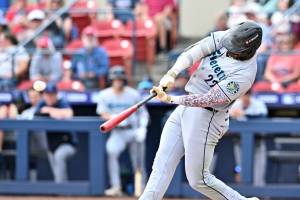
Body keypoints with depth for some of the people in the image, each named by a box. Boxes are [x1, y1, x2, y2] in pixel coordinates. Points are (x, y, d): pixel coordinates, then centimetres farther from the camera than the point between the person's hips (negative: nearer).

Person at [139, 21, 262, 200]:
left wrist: (169, 99, -26)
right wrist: (172, 74, -29)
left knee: (199, 180, 0)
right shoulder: (224, 38, -5)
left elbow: (207, 100, -25)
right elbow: (191, 54, -12)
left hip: (206, 117, -7)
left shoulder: (244, 75, -24)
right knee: (161, 165, 3)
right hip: (185, 107, 7)